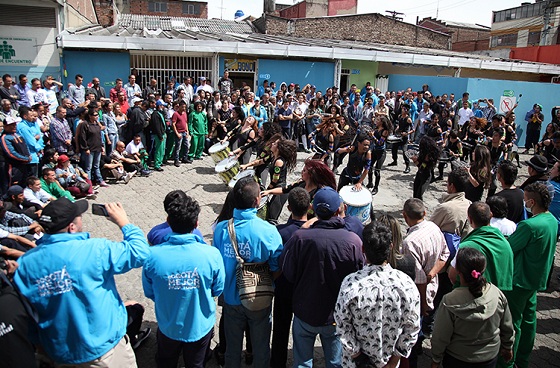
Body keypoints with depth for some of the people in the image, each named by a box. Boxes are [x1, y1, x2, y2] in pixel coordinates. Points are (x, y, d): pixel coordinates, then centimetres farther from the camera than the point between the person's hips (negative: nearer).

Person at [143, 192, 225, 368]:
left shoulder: (153, 255, -26)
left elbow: (149, 292, -8)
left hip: (168, 326, 1)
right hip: (201, 326, 0)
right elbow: (218, 289, -11)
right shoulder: (212, 254, -28)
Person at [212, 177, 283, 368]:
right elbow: (278, 267, -16)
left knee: (232, 346, 25)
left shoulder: (221, 228, -17)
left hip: (231, 299, 2)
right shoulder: (268, 231, -24)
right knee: (261, 347, 22)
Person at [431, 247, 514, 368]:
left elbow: (440, 337, -19)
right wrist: (507, 347, 16)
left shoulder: (450, 302, -30)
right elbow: (507, 328, -3)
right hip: (490, 358, 3)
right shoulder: (498, 294, -20)